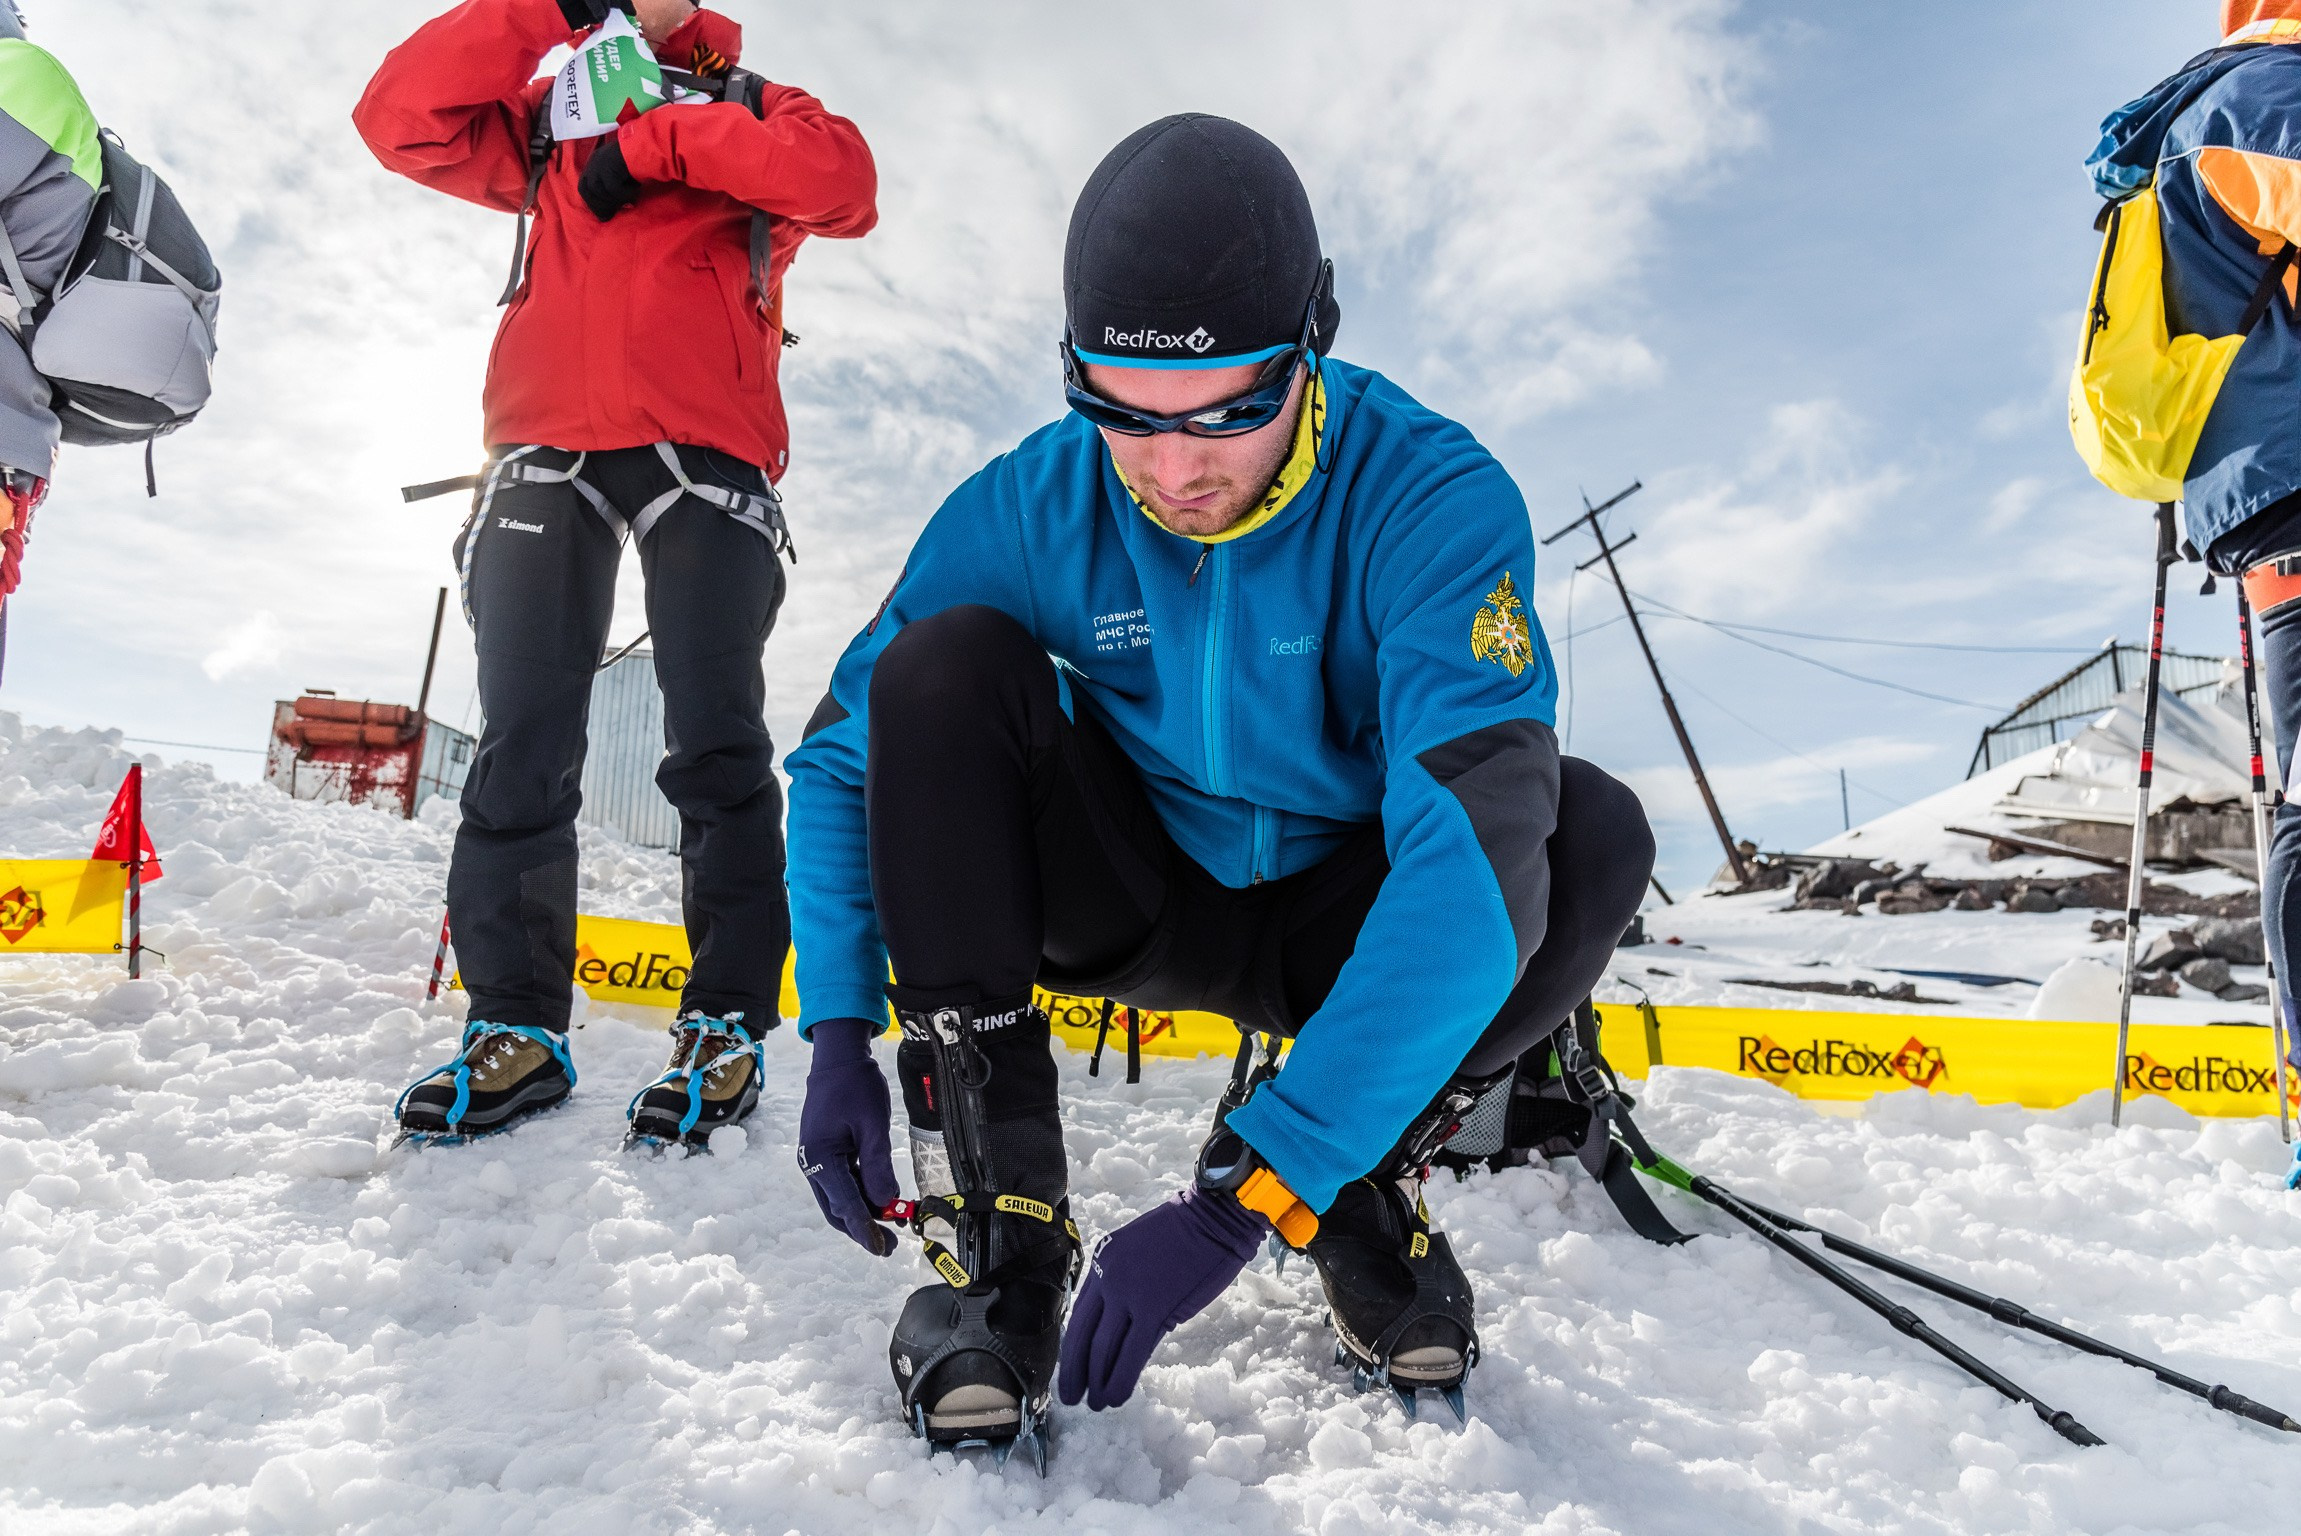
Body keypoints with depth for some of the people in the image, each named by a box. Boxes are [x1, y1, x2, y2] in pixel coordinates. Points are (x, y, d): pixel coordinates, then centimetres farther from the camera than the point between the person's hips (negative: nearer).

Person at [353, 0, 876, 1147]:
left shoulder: (751, 109, 19)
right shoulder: (546, 121, 28)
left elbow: (843, 184, -3)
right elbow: (399, 119, 12)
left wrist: (661, 143, -5)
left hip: (703, 454, -3)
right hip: (545, 453, 3)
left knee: (714, 744, -11)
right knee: (522, 743, -5)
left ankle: (726, 1028, -7)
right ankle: (518, 1026, 0)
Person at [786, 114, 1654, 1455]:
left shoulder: (1434, 498, -26)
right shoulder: (1030, 508, -16)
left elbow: (1477, 850, -37)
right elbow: (847, 753, -7)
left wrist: (1242, 1194, -42)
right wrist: (840, 1028, -21)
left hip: (1336, 929, -1)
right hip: (1132, 906, 2)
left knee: (1592, 829, -29)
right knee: (944, 665, -24)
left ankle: (1371, 1185, -6)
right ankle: (999, 1223, -23)